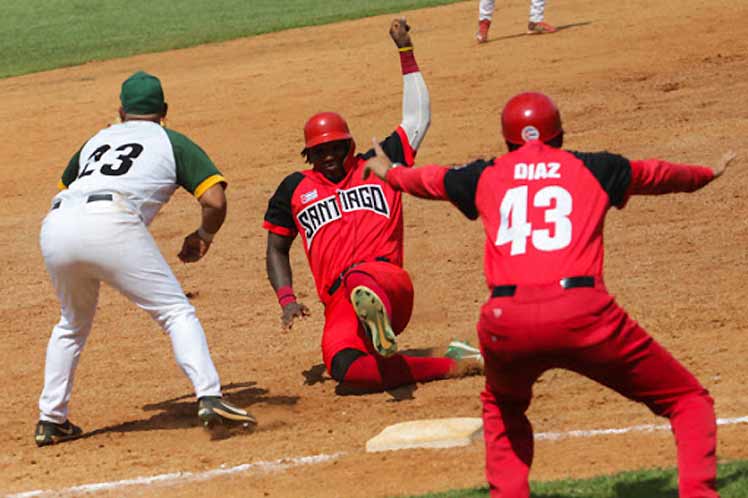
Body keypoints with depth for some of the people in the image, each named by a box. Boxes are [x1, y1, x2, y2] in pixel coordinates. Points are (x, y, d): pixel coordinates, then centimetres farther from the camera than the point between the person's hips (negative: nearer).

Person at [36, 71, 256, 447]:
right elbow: (215, 202, 8)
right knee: (176, 311, 1)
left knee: (73, 324, 27)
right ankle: (210, 398, -17)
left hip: (55, 228, 5)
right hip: (110, 223, -5)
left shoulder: (96, 140, 34)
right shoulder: (173, 143, 20)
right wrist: (203, 237, 27)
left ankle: (50, 421, 25)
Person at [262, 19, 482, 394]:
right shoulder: (294, 190, 23)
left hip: (389, 282, -2)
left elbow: (417, 119, 19)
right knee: (346, 372, -31)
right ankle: (447, 366, -27)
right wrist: (286, 299, 9)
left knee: (362, 277, -43)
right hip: (339, 303, 2)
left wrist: (406, 52, 18)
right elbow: (277, 250, 27)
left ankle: (381, 331, -75)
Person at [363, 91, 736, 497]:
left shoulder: (486, 176, 23)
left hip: (505, 323, 2)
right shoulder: (595, 169, 20)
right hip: (582, 314, -2)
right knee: (688, 401, 9)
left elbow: (429, 179, 44)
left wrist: (390, 173, 66)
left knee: (503, 407, 35)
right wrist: (708, 174, 60)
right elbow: (655, 175, 39)